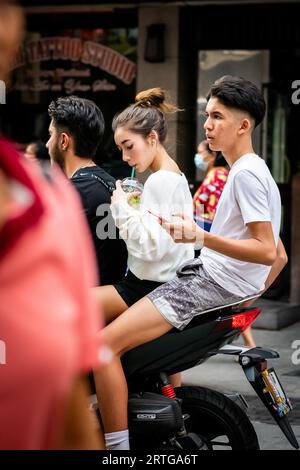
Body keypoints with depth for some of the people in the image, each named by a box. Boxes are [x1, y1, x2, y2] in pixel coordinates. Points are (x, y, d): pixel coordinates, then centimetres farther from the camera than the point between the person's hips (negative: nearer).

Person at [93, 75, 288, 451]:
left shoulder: (246, 173, -12)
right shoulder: (256, 171, 19)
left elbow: (267, 251, -22)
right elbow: (279, 255, 23)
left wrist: (200, 237, -28)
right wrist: (251, 295, 22)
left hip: (215, 284, -11)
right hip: (215, 281, 11)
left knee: (106, 342, -19)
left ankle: (117, 448, -20)